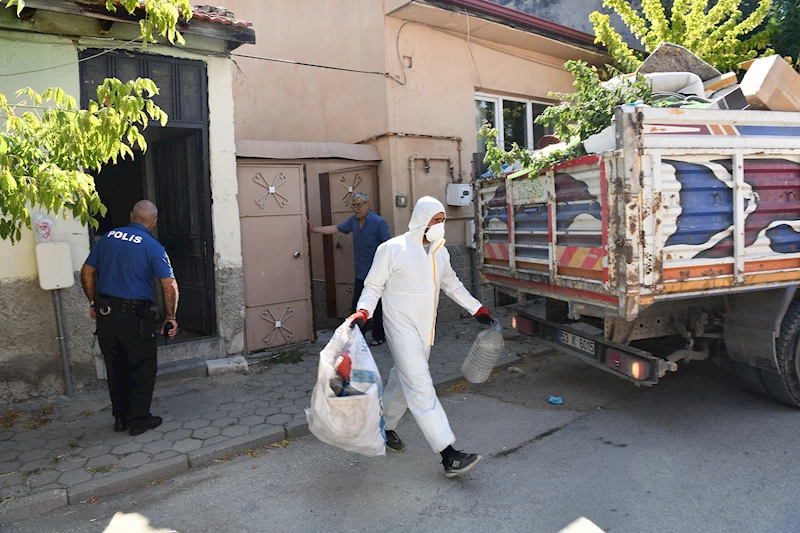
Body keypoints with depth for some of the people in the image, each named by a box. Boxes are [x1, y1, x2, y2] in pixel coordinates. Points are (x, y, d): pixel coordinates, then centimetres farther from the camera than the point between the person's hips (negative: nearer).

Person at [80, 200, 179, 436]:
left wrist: (93, 303, 19)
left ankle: (120, 417, 28)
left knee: (115, 367, 17)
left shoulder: (108, 238, 5)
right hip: (134, 315, -5)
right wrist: (170, 318, -6)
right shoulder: (152, 246, -11)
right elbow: (169, 285, -16)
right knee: (143, 368, 9)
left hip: (105, 313, 5)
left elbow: (86, 271, 9)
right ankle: (139, 420, 15)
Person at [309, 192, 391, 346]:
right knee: (356, 307, 10)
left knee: (376, 307, 6)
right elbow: (335, 229, 17)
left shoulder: (378, 222, -13)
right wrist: (314, 229, 17)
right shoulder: (354, 220, 7)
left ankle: (379, 336, 22)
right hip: (360, 274, 6)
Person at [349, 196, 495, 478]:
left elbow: (452, 284, 22)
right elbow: (374, 286, -6)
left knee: (404, 380, 17)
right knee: (421, 388, -9)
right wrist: (363, 311, -22)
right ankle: (449, 455, -10)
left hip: (426, 328, 7)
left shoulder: (441, 252, 8)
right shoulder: (392, 249, -12)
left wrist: (477, 308, 22)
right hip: (402, 329, -7)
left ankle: (386, 427, 38)